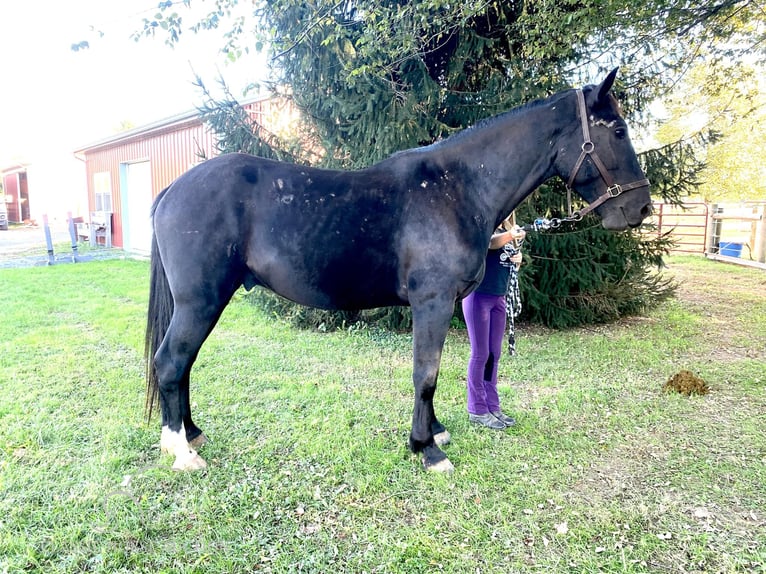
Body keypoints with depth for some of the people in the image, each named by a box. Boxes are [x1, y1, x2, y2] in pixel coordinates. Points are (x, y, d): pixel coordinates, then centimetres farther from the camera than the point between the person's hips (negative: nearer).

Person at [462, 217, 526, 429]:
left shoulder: (508, 231, 14)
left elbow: (511, 266, 19)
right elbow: (491, 243, -32)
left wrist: (518, 259, -3)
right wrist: (510, 235, -50)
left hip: (499, 297, 7)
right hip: (478, 296, -7)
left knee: (494, 353, 10)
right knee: (480, 354, -3)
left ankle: (492, 406, 19)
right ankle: (477, 410, 5)